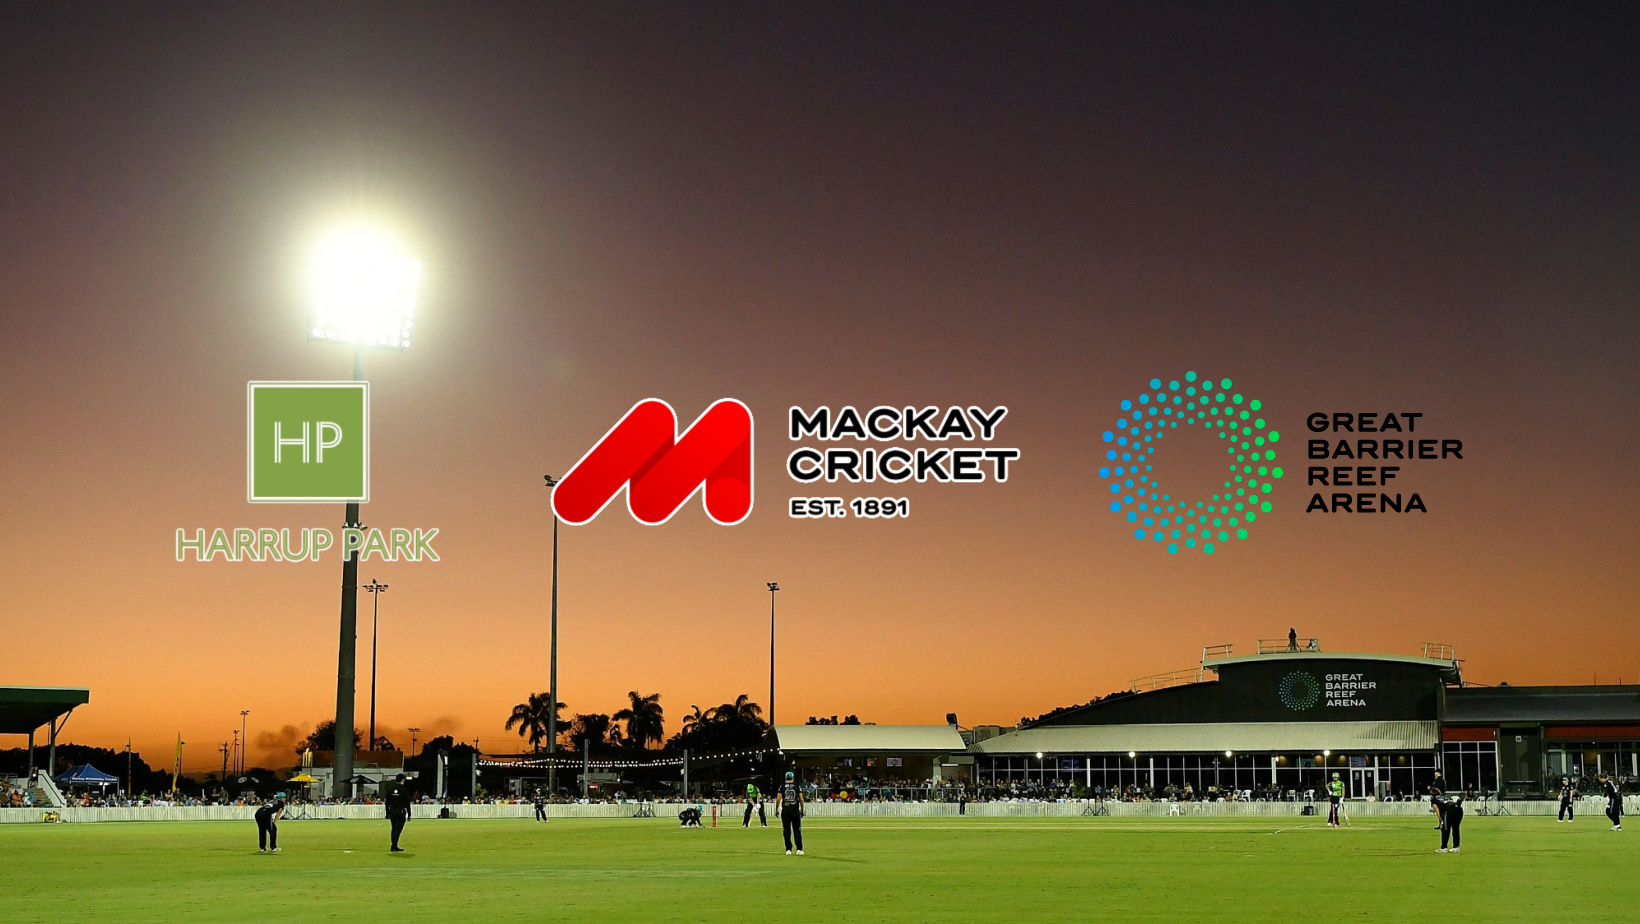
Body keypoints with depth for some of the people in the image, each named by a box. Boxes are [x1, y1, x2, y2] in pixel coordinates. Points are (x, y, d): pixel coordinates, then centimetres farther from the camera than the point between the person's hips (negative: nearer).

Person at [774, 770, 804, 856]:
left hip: (785, 811, 0)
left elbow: (778, 799, -6)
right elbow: (801, 799, 0)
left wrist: (776, 809, 4)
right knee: (797, 830, 4)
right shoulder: (797, 787, 2)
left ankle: (788, 849, 4)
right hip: (795, 810, 0)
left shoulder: (782, 787, 0)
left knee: (786, 830, 5)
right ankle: (799, 849, 0)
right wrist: (802, 810, 9)